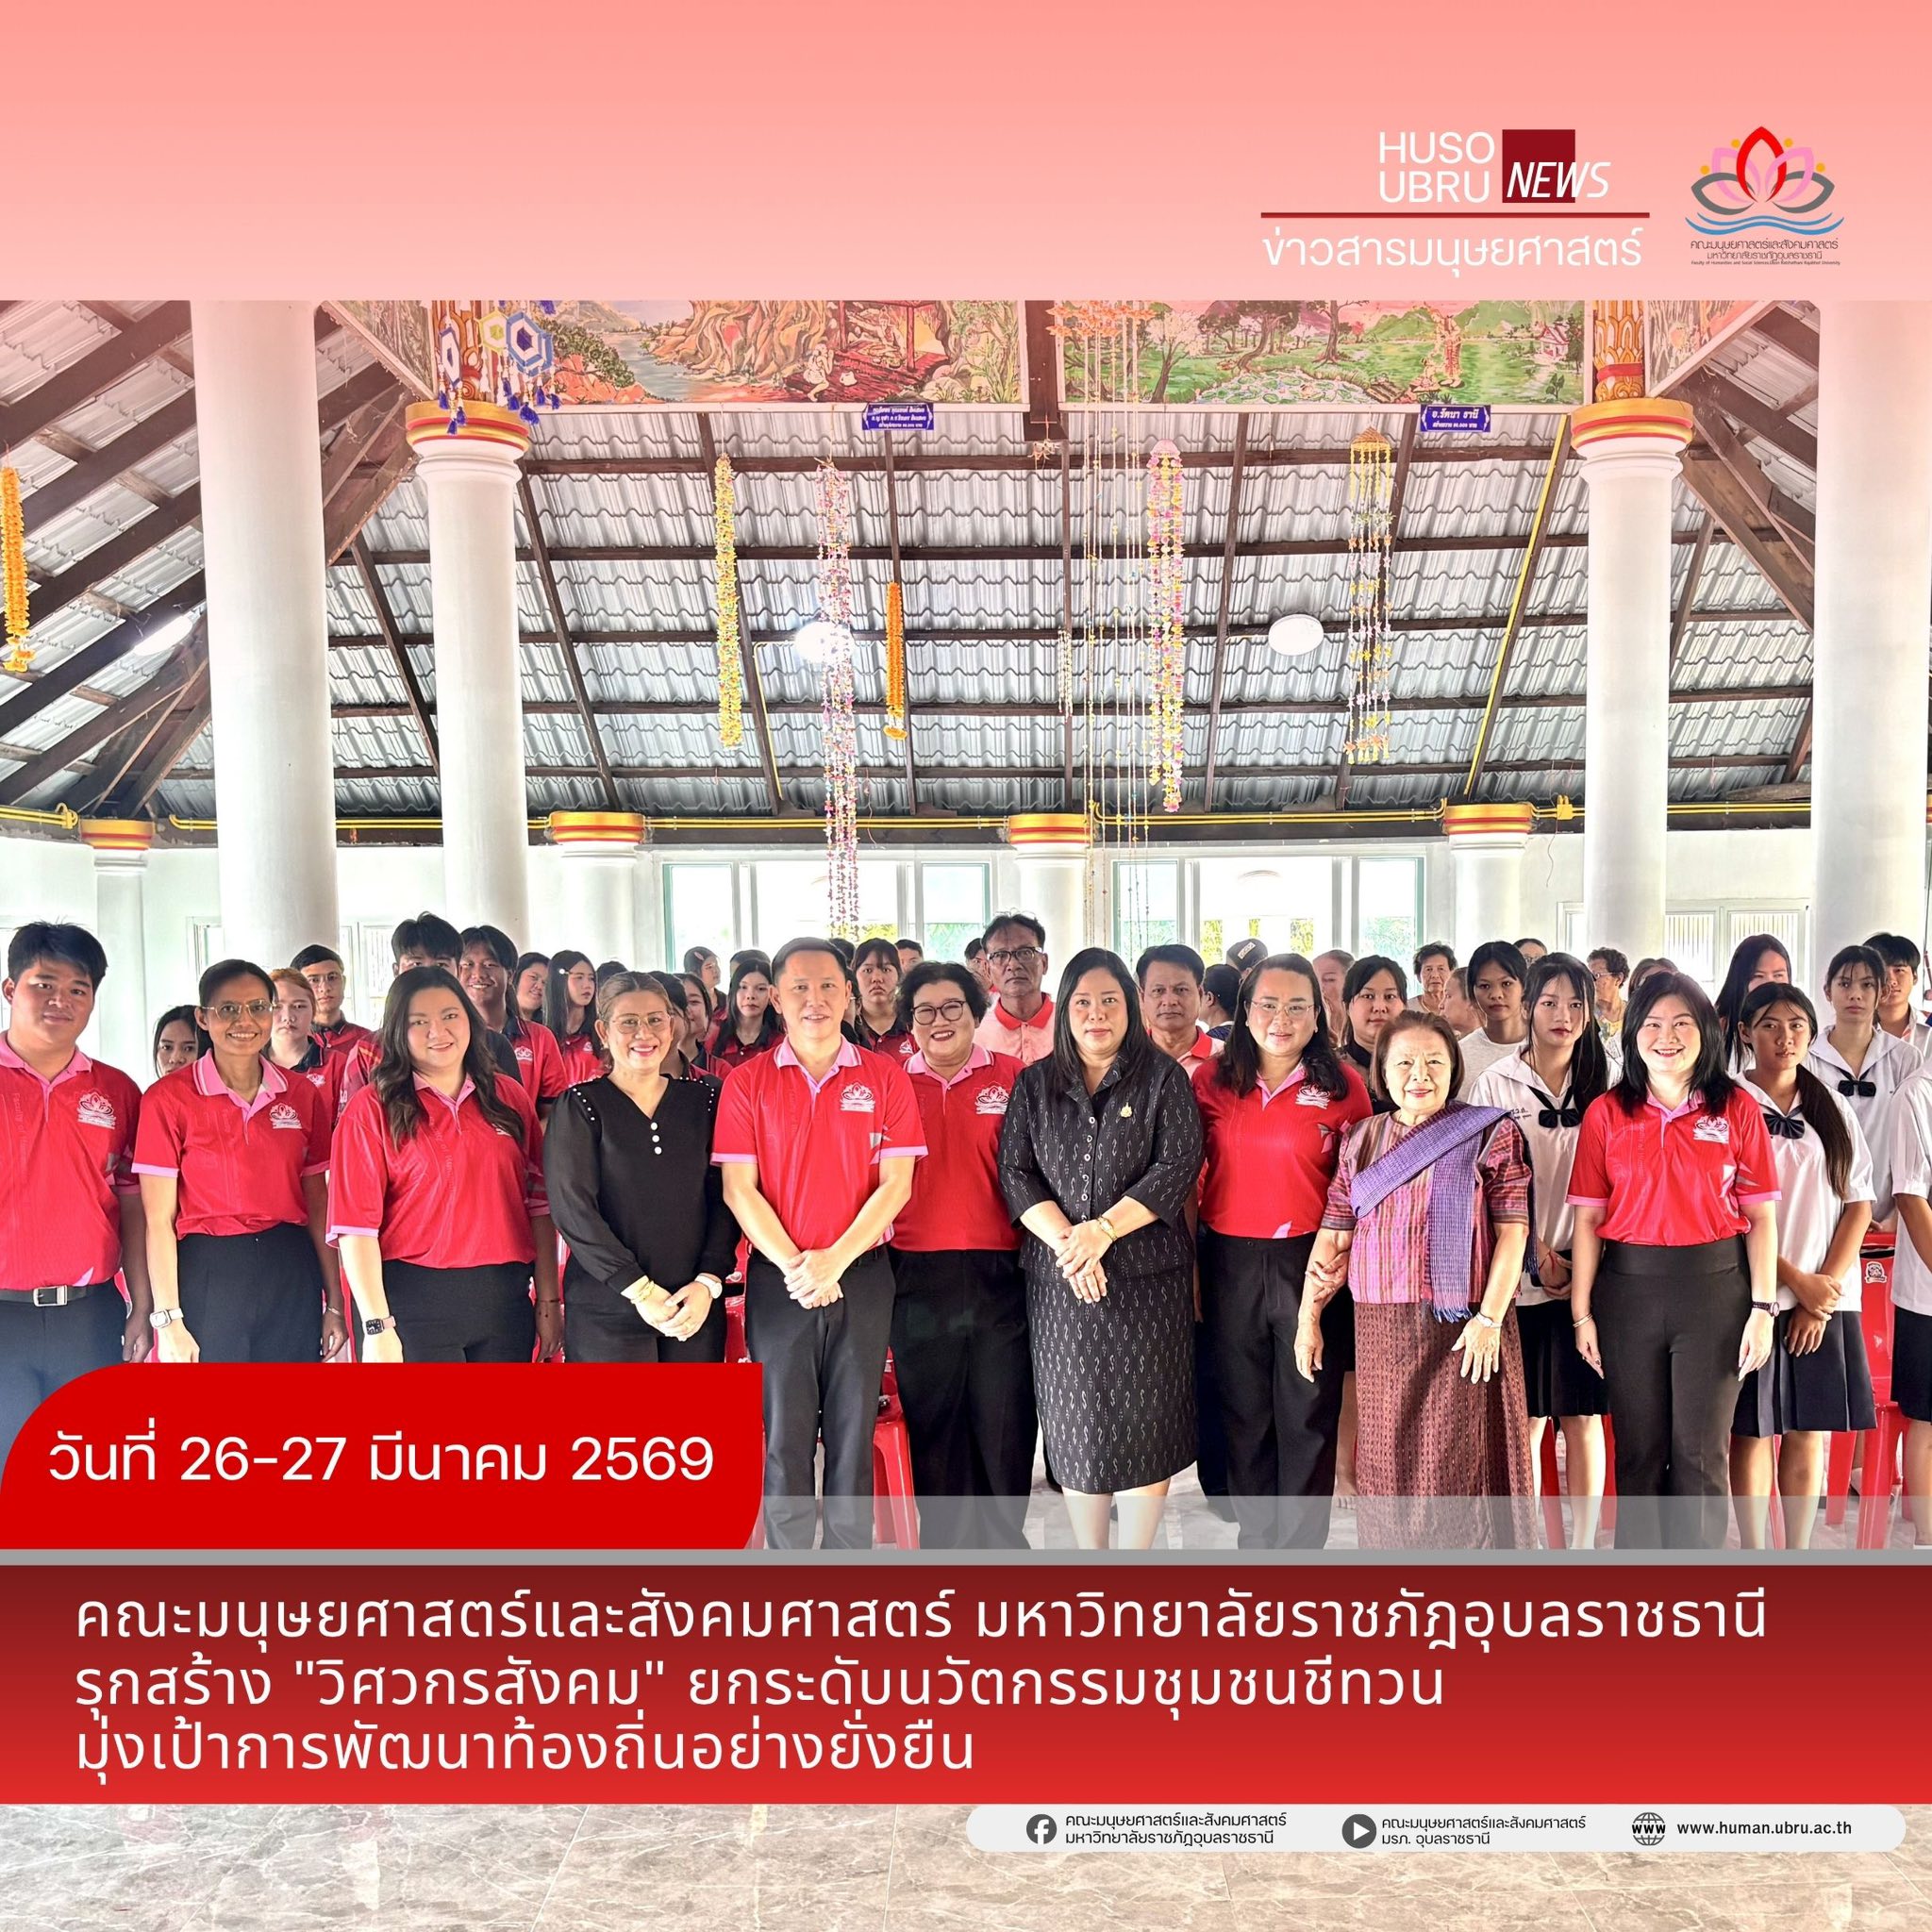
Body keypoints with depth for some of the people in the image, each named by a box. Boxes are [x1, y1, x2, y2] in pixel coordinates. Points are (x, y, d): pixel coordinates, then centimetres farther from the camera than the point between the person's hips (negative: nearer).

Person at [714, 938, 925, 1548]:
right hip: (778, 1282, 0)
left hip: (863, 1275, 0)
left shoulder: (885, 1077, 2)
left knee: (853, 1433, 8)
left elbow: (896, 1183, -3)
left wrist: (835, 1259, -13)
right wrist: (793, 1266, -12)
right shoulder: (747, 1082, 1)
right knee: (785, 1436, 6)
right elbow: (739, 1188, -3)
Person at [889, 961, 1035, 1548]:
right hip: (918, 1279, 1)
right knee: (933, 1419, 10)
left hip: (999, 1274, -1)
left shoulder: (1011, 1077, 3)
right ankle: (944, 1540, 26)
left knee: (1004, 1416, 7)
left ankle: (1004, 1536, 26)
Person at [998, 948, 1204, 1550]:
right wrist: (1066, 1241, -14)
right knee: (1075, 1425, 7)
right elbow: (1015, 1173, 1)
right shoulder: (1035, 1084, 8)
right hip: (1059, 1278, 2)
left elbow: (1179, 1166, -7)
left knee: (1144, 1422, 1)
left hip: (1147, 1274, -2)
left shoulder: (1163, 1078, 2)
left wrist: (1103, 1230, -16)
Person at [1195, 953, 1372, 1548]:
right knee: (1243, 1411, 12)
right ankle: (1255, 1537, 28)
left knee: (1308, 1415, 5)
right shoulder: (1212, 1083, 3)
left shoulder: (1343, 1084, -2)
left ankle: (1301, 1544, 20)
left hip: (1313, 1262, -2)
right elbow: (1191, 1179, 7)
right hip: (1230, 1264, 2)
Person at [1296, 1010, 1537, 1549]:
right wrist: (1308, 1317, 8)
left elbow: (1513, 1230, -4)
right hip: (1380, 1328, 4)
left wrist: (1490, 1318, -11)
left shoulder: (1491, 1133, 2)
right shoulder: (1362, 1141, 12)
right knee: (1388, 1462, 7)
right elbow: (1334, 1237, 11)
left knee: (1461, 1460, -2)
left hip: (1462, 1326, -3)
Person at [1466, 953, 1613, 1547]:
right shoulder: (1497, 1084, -1)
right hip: (1520, 1274, -2)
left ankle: (1583, 1543, 17)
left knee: (1583, 1415, 6)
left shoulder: (1602, 1086, 7)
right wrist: (1536, 1254, -10)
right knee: (1526, 1416, 5)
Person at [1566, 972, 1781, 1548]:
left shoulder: (1738, 1108, 1)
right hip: (1629, 1288, 1)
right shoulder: (1606, 1113, 2)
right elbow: (1588, 1218, 2)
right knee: (1638, 1450, 10)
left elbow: (1761, 1216, 1)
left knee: (1701, 1453, 5)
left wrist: (1763, 1306, -5)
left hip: (1715, 1286, -1)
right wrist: (1581, 1311, -1)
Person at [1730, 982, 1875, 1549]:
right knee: (1752, 1432, 2)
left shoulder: (1835, 1112, 10)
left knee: (1809, 1431, 8)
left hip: (1826, 1298, 3)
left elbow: (1860, 1202, 5)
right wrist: (1795, 1281, -12)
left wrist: (1827, 1284, -7)